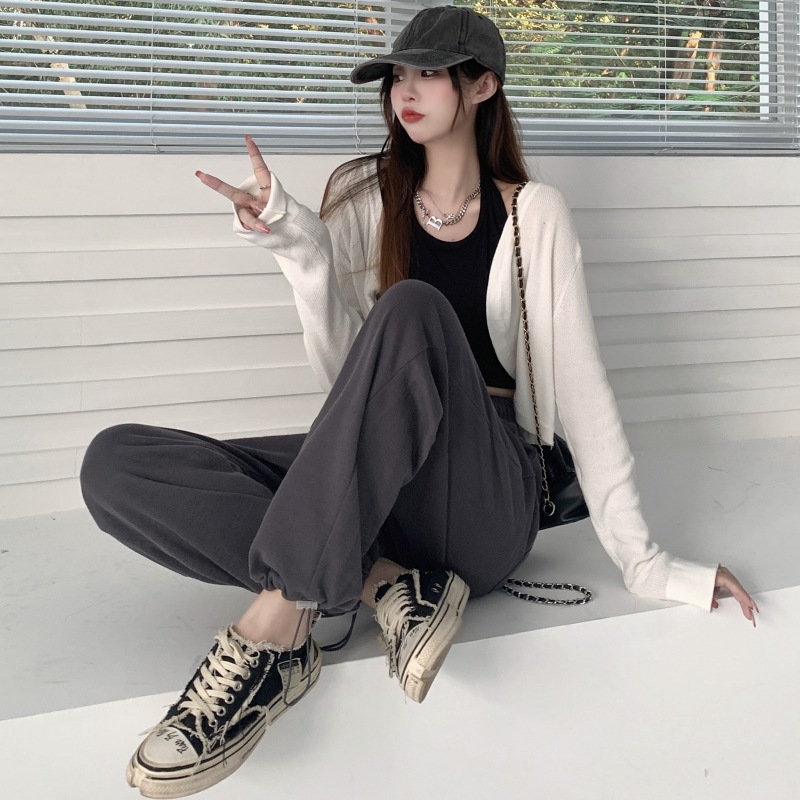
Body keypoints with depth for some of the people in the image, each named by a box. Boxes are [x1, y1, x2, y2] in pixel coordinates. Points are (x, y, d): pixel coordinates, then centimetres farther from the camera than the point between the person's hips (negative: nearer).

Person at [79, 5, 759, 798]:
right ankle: (384, 581, -26)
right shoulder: (362, 196, 9)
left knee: (413, 310, -34)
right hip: (368, 479, 3)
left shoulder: (533, 213, 4)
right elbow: (345, 378, 1)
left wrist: (644, 562, -6)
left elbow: (580, 385, 0)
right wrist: (302, 252, -15)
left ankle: (275, 628, -34)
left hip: (483, 495, -2)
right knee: (115, 463, -19)